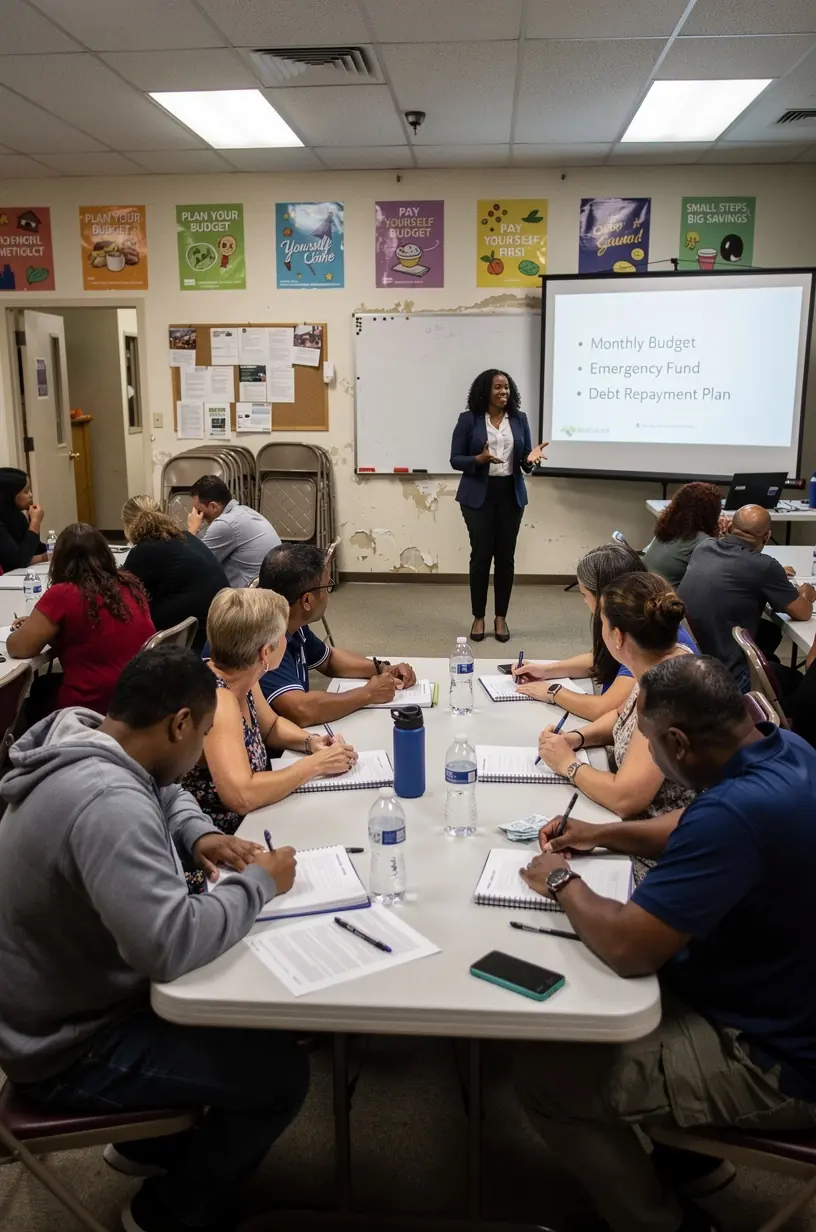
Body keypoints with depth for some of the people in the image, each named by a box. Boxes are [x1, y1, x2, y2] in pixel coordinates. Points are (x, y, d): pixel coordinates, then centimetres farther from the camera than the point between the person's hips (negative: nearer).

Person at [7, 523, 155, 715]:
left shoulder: (62, 594, -16)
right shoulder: (132, 584, 3)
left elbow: (18, 648, -8)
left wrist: (31, 627, 13)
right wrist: (38, 623, 19)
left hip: (90, 708, -6)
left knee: (38, 687, 24)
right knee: (49, 683, 28)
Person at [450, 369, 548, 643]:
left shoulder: (520, 419, 6)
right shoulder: (468, 419, -3)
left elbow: (524, 460, 8)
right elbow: (455, 460, -3)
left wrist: (530, 458, -15)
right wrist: (480, 459, -21)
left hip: (511, 494, 3)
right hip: (479, 495, -3)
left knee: (506, 557, 3)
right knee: (481, 555, -3)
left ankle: (501, 618, 14)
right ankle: (478, 618, 11)